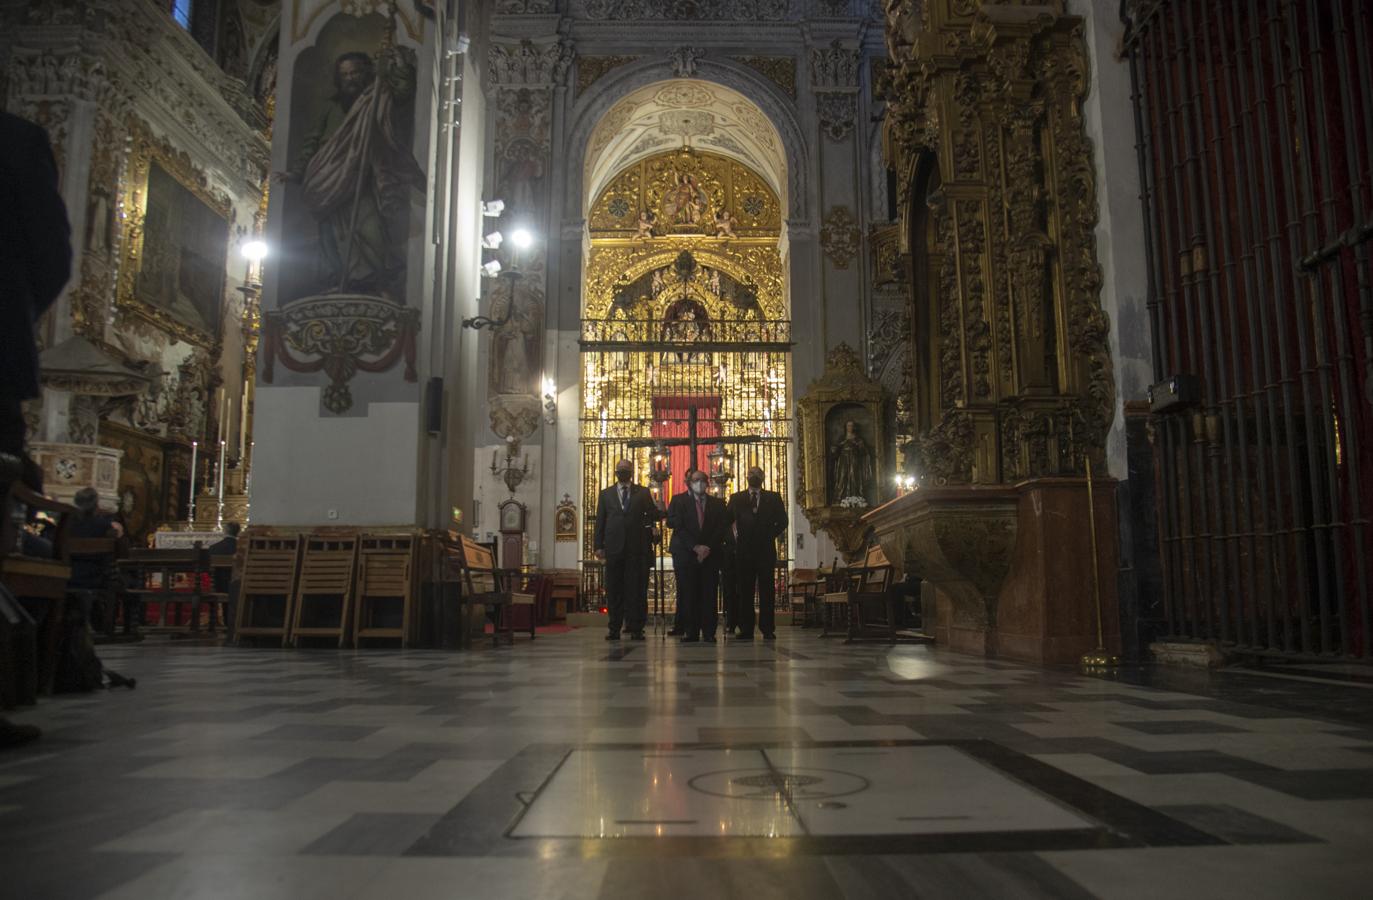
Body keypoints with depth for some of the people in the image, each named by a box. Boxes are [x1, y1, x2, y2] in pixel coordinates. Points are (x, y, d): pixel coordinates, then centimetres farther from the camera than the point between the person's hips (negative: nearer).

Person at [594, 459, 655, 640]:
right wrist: (599, 546, 4)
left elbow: (654, 515, 7)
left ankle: (636, 628, 4)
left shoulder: (643, 493, 10)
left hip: (637, 548, -1)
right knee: (614, 590, 3)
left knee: (637, 589, -1)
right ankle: (614, 629, 8)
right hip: (614, 548, 1)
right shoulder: (606, 494, 14)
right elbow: (600, 521, 11)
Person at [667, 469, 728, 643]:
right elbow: (676, 526, -3)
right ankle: (691, 632, 1)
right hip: (685, 554, -1)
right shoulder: (679, 501, 8)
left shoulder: (717, 503, 14)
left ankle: (709, 633, 0)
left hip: (711, 555, 1)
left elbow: (722, 528, 6)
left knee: (709, 595, -3)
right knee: (687, 594, -4)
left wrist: (708, 548, -8)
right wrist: (696, 547, -12)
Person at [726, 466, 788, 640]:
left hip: (766, 550, 0)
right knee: (745, 591, 1)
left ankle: (767, 629, 3)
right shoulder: (737, 499, 11)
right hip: (744, 551, 0)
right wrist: (734, 540, 0)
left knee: (767, 591, -1)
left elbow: (782, 522, 7)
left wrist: (770, 536, 0)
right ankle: (746, 630, 5)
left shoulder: (773, 498, 10)